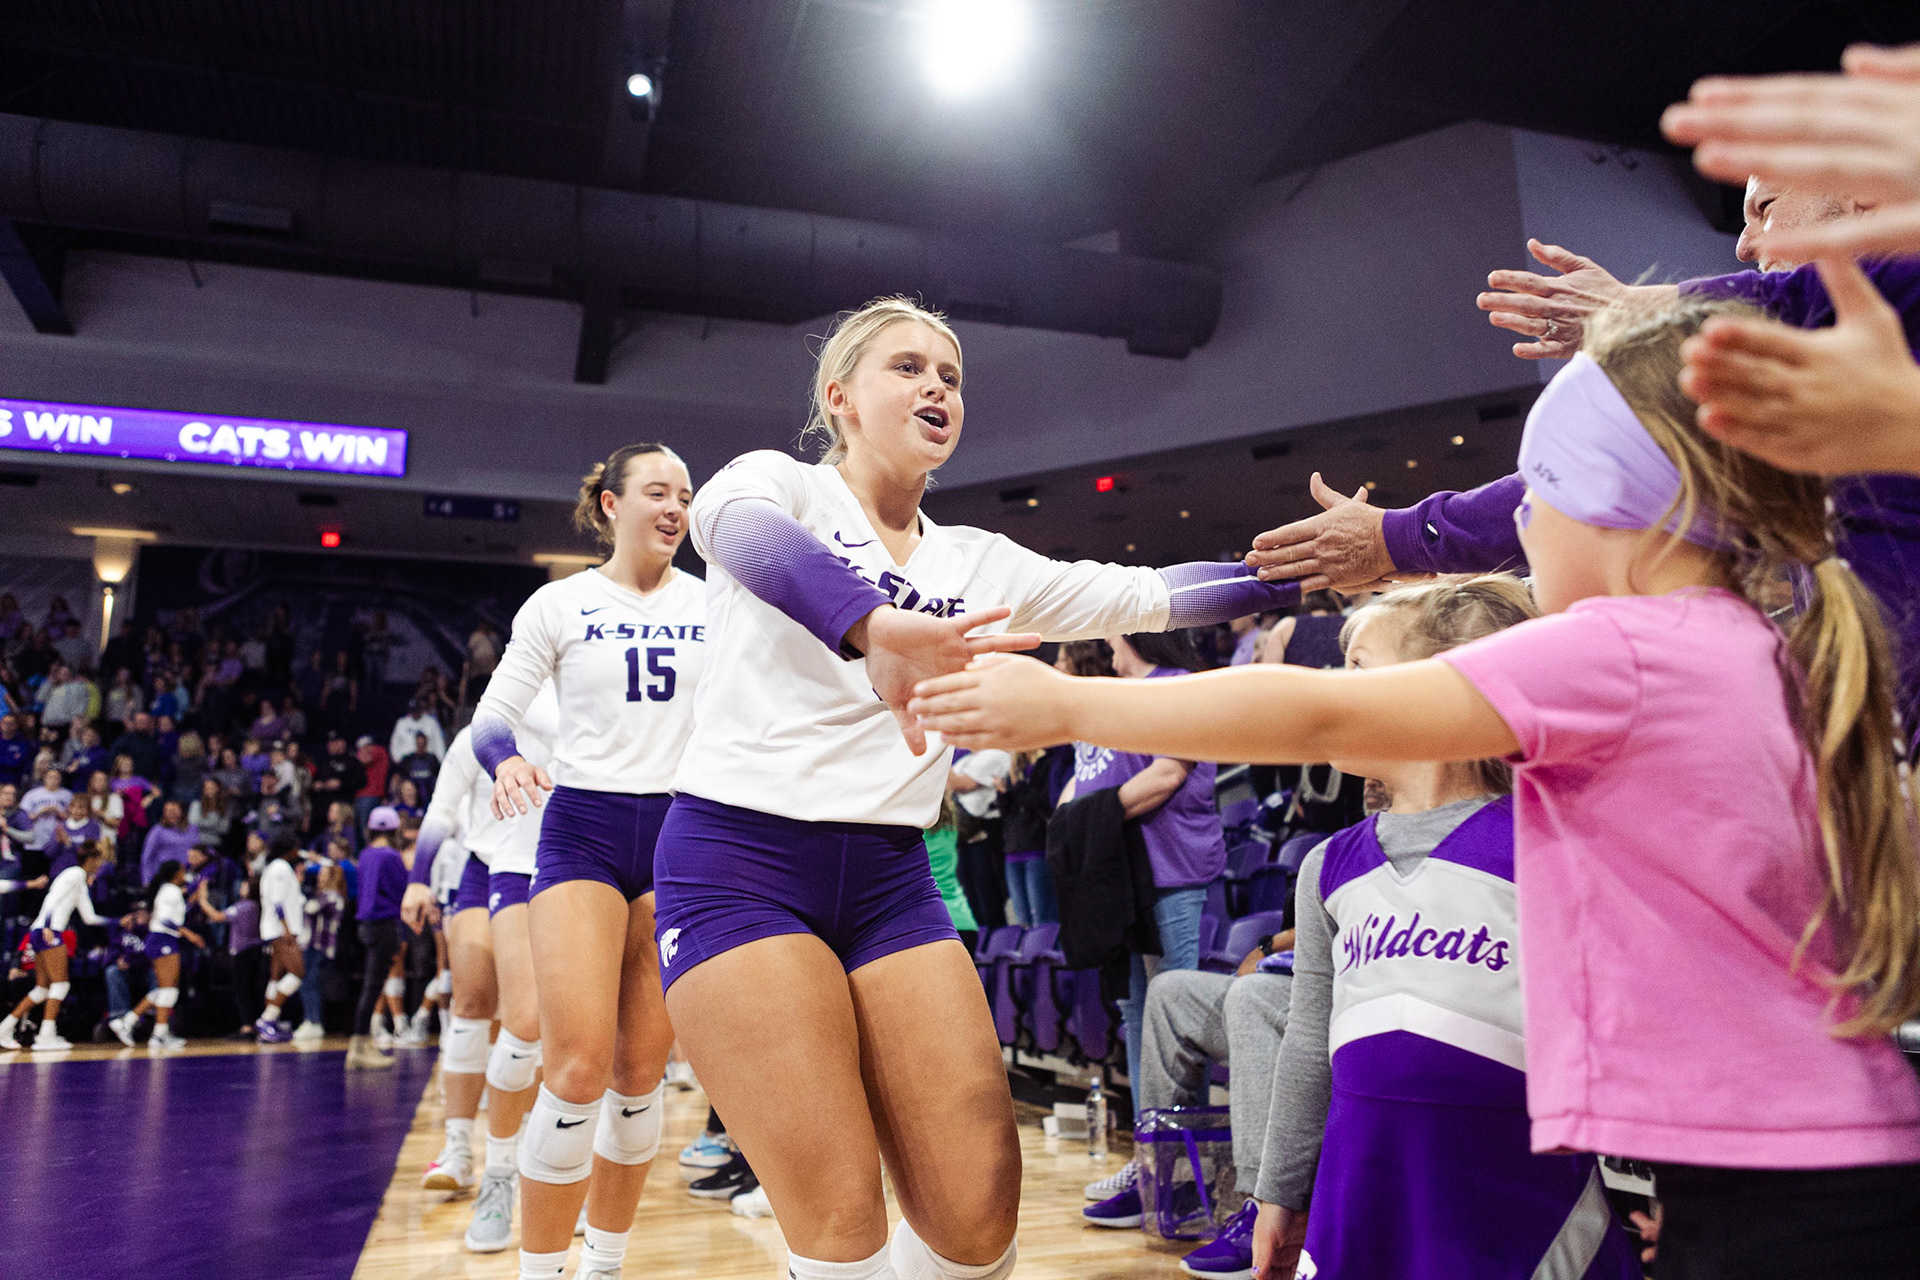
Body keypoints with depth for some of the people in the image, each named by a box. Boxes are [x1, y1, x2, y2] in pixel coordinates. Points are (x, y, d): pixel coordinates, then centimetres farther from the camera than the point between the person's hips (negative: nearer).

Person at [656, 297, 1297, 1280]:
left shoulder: (979, 564, 15)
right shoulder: (778, 482, -1)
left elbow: (1147, 595, 12)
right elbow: (738, 530, -26)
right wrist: (873, 627, -45)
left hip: (889, 876, 5)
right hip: (738, 858, -4)